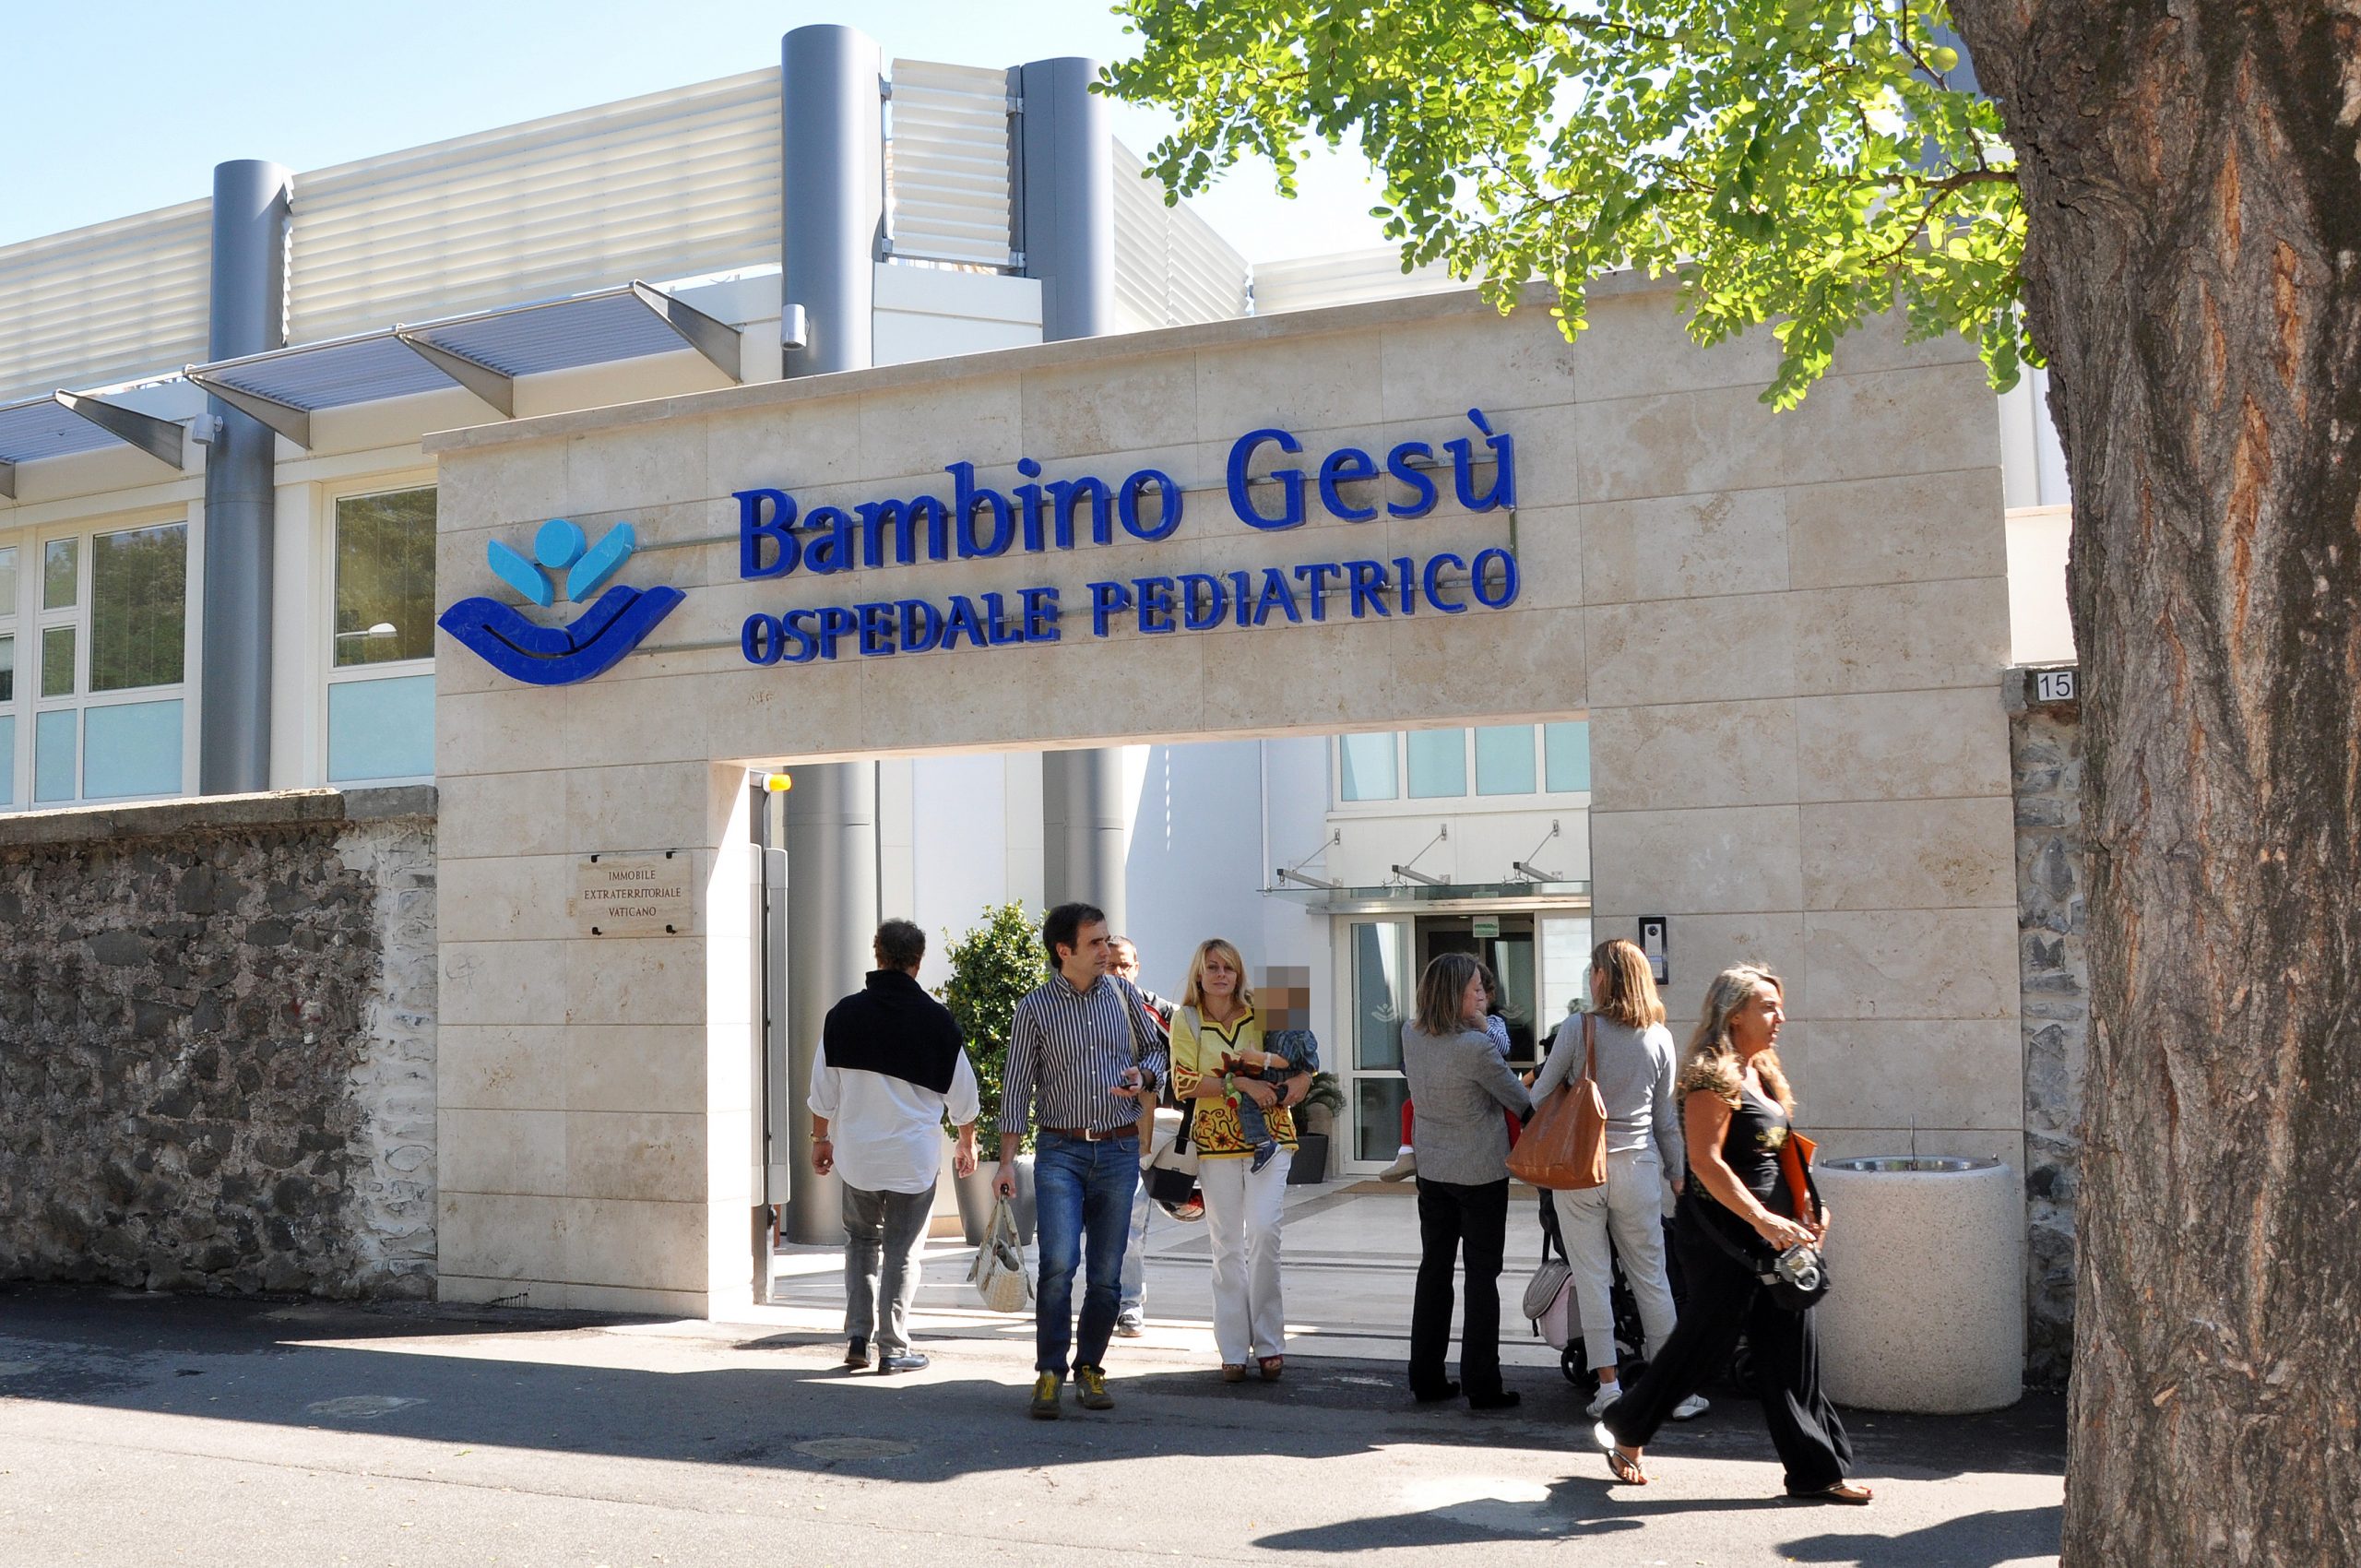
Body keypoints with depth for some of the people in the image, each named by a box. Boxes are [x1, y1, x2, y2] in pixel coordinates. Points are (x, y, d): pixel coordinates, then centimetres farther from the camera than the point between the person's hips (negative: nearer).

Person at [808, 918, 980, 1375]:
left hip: (856, 1152, 2)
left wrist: (821, 1138, 19)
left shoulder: (844, 1014, -1)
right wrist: (967, 1143, 19)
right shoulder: (936, 1019, -6)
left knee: (861, 1240, 18)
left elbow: (822, 1089, 5)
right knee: (902, 1251, 6)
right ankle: (893, 1348, 9)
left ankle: (858, 1339, 14)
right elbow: (961, 1092, 4)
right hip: (915, 1156, -2)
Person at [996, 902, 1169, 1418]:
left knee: (1106, 1273, 5)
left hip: (1119, 1149, 3)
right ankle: (1049, 1373, -5)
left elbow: (1155, 1049, 17)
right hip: (1060, 1151, -2)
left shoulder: (1124, 993, 6)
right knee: (1059, 1263, -15)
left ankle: (1089, 1370, 18)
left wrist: (1143, 1076, -6)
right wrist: (1007, 1160, -5)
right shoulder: (1035, 1007, -1)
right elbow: (1016, 1086, 0)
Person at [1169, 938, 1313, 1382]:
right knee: (1227, 1244, 3)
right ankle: (1234, 1349, 10)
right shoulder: (1187, 1019, 2)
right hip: (1216, 1141, 0)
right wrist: (1240, 1084, -16)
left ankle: (1268, 1344, -1)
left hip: (1268, 1136, 0)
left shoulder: (1260, 1012, 4)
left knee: (1263, 1232, -12)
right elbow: (1185, 1083, -6)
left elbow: (1302, 1066, 7)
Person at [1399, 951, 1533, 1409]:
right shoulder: (1475, 1046, -24)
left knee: (1434, 1269, 14)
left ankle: (1426, 1377, 19)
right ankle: (1482, 1385, 6)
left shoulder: (1411, 1035, -5)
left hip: (1431, 1171, 6)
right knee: (1482, 1275, 3)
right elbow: (1521, 1101, -12)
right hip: (1481, 1173, -6)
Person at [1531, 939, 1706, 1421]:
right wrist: (1675, 1172, 18)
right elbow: (1667, 1118, 7)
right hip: (1638, 1167, 3)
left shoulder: (1577, 1028, -9)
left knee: (1592, 1278, 5)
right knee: (1652, 1278, 10)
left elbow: (1538, 1095, -2)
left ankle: (1608, 1386, 5)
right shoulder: (1660, 1038, 1)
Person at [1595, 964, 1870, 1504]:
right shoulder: (1714, 1075, -15)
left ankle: (1816, 1472, 13)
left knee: (1792, 1349, 7)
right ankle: (1624, 1429, 22)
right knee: (1706, 1341, 2)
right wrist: (1762, 1219, -25)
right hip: (1721, 1233, -9)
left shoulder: (1761, 1072, 14)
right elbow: (1705, 1161, -22)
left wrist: (1806, 1209, 10)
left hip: (1771, 1233, 9)